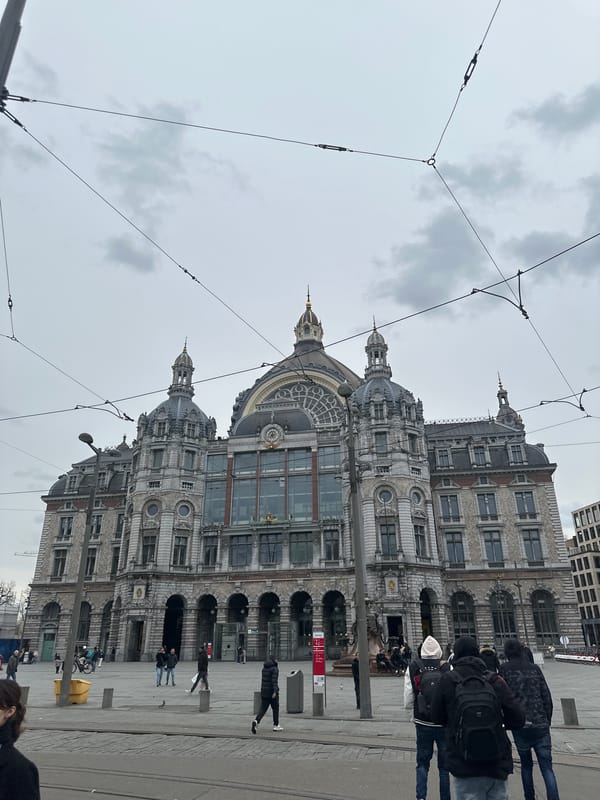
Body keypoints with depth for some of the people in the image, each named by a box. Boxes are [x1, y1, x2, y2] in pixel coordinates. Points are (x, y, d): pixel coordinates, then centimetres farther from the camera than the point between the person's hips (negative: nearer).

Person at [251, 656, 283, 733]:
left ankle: (256, 721, -18)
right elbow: (274, 681, -21)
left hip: (264, 692, 5)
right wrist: (275, 692, -25)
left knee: (263, 709, 6)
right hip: (272, 692, -5)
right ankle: (276, 725, 20)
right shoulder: (274, 669, -11)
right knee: (275, 708, 12)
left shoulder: (264, 668, 8)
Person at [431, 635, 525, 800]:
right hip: (498, 767, 2)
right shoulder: (494, 681, -7)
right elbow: (518, 719, -4)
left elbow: (437, 717, 3)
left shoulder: (447, 680, -8)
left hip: (465, 769, -2)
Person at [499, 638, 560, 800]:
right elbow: (547, 696, 6)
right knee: (547, 767, 4)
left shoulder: (505, 669, -2)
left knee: (526, 765, 18)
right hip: (541, 725, 1)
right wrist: (547, 720, 15)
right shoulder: (534, 668, 5)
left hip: (520, 726, -1)